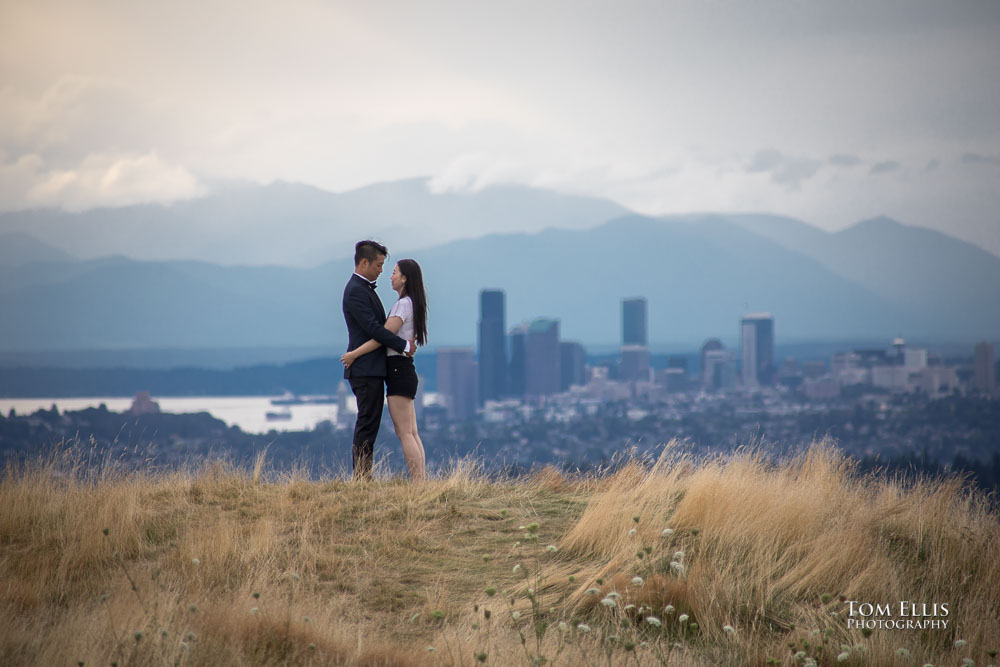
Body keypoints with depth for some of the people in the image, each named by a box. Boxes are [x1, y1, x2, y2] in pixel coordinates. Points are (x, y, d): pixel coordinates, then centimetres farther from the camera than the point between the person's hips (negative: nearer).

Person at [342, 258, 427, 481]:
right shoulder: (415, 304, 16)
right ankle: (421, 482, 5)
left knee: (405, 433, -10)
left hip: (398, 369, -10)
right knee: (412, 433, 7)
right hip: (405, 370, 10)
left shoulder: (403, 304, -13)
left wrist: (354, 354, -10)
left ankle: (417, 484, -14)